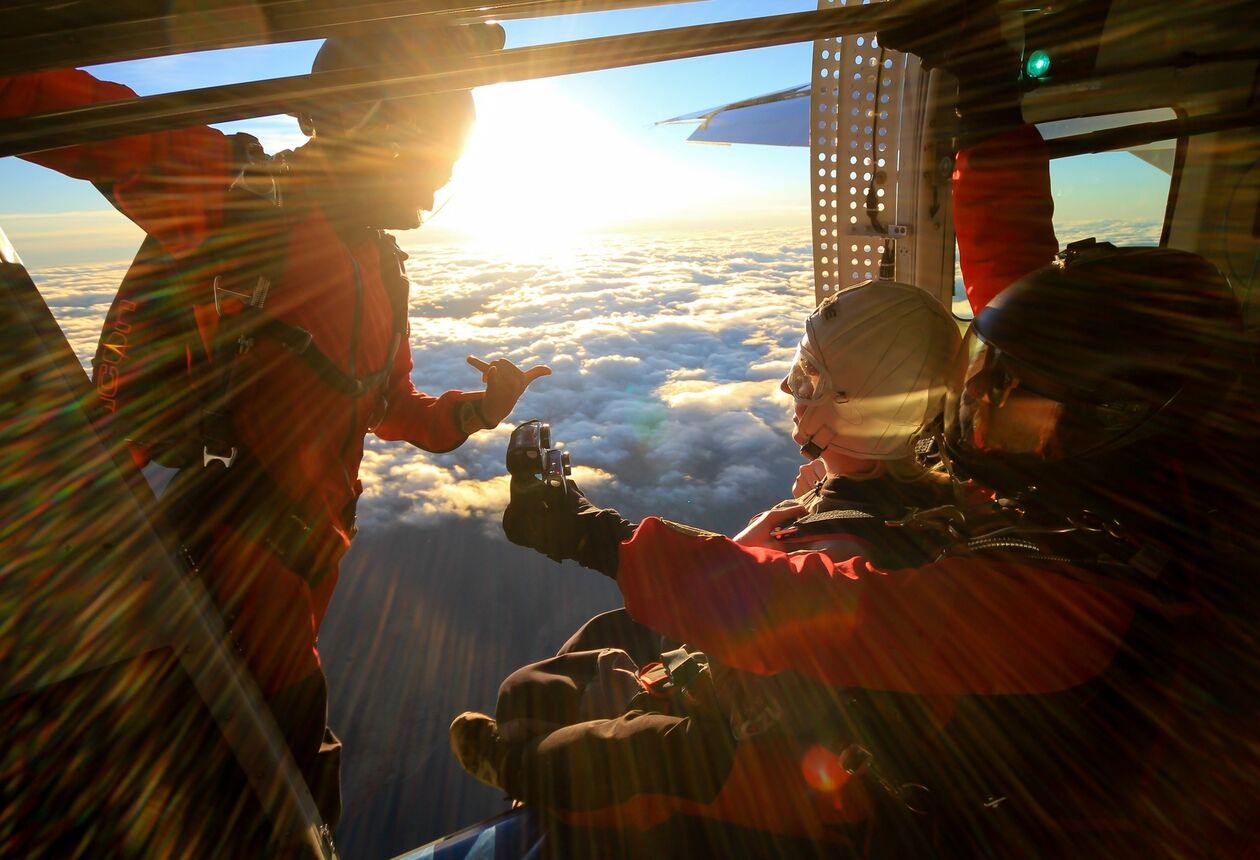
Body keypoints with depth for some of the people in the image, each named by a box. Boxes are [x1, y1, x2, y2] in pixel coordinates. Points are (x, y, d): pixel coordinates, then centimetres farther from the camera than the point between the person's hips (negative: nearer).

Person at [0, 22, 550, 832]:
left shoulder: (382, 269, 10)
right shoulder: (256, 198, -15)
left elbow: (393, 403, 19)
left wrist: (474, 410, 9)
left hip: (303, 564, 8)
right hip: (239, 568, -8)